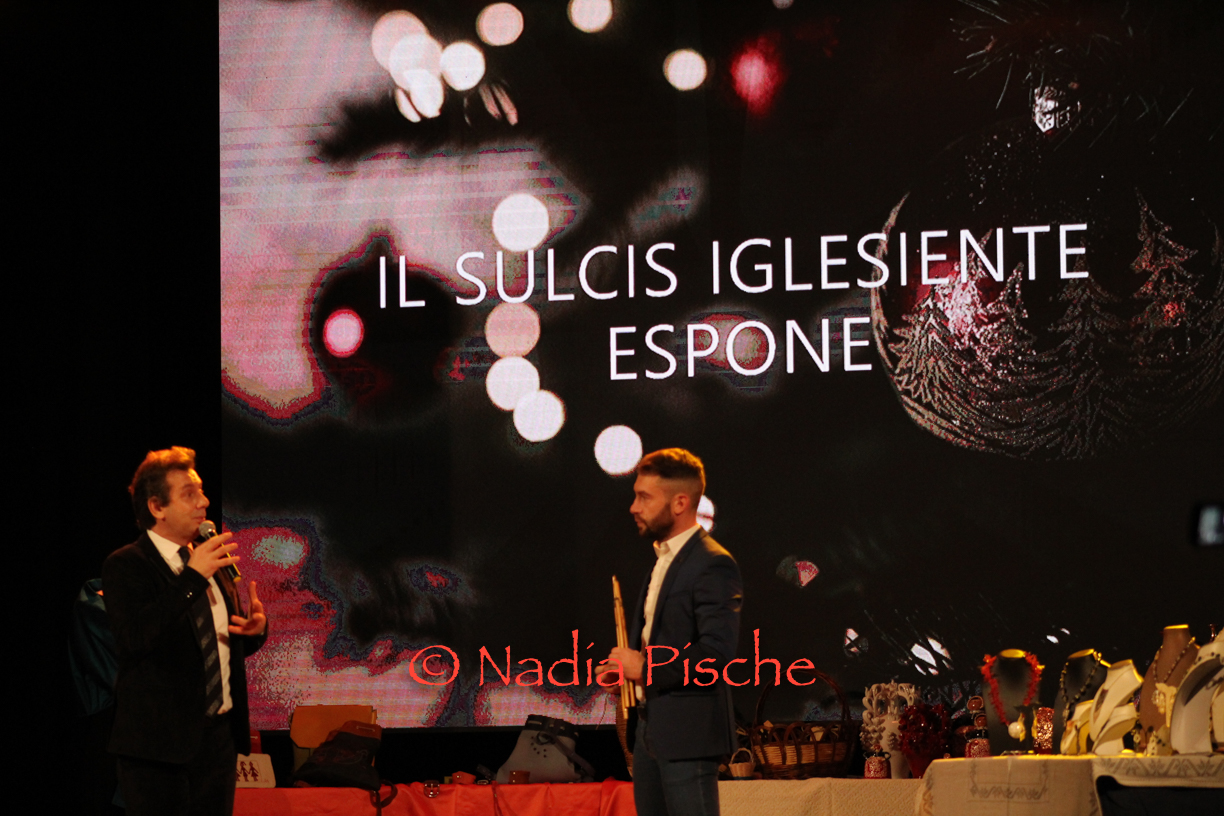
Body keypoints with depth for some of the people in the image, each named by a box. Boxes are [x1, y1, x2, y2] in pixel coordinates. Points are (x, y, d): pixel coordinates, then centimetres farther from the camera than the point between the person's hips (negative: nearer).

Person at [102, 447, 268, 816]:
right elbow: (132, 639, -25)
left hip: (220, 735, 7)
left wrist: (256, 628, 0)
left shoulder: (213, 564, 15)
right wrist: (192, 577, -23)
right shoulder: (125, 565, -7)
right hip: (161, 740, -7)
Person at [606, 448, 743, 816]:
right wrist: (626, 666, 8)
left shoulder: (713, 565, -14)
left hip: (688, 735, -10)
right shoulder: (663, 559, 17)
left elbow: (716, 655, -23)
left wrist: (645, 667, -16)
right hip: (652, 730, 10)